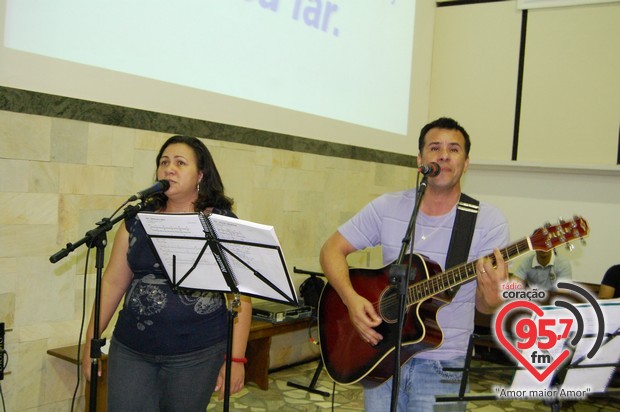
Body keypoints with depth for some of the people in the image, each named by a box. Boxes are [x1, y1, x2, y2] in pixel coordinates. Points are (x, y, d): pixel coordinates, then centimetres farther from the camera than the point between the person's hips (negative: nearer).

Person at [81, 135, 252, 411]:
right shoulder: (138, 220, 5)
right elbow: (113, 283, 9)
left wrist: (236, 358, -11)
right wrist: (91, 341, 9)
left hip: (197, 354, -2)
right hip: (130, 350, 3)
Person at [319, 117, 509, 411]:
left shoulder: (489, 221, -8)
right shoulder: (387, 207, -2)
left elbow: (485, 307, -7)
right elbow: (332, 249, 1)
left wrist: (491, 291, -31)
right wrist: (351, 298, -16)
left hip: (442, 365, -1)